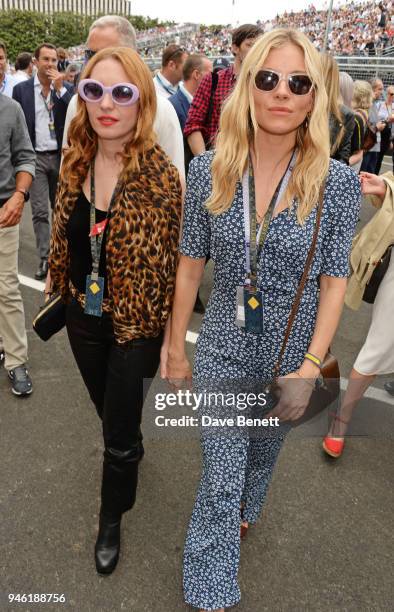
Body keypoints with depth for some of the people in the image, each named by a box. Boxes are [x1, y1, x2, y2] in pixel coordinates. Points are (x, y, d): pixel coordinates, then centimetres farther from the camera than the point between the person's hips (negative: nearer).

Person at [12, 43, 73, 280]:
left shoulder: (66, 88, 4)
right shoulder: (21, 89, 2)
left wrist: (60, 88, -13)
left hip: (60, 156, 1)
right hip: (35, 157, -1)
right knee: (40, 211, -3)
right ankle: (45, 259, 2)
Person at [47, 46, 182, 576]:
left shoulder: (160, 174, -19)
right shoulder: (75, 161, -4)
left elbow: (170, 263, -15)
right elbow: (63, 233, 9)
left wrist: (171, 338, -12)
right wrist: (56, 283, 15)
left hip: (135, 325, -4)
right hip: (83, 317, 5)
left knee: (119, 436, 10)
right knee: (107, 410, 26)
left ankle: (111, 520, 39)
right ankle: (131, 450, 60)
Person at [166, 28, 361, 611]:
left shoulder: (337, 181, -13)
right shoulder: (208, 171, -10)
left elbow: (334, 282, -9)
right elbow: (190, 265, -3)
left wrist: (310, 369, -15)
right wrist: (175, 349, 2)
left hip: (292, 355, 1)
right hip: (222, 353, 0)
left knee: (262, 455, 26)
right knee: (220, 479, 7)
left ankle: (243, 514, 60)